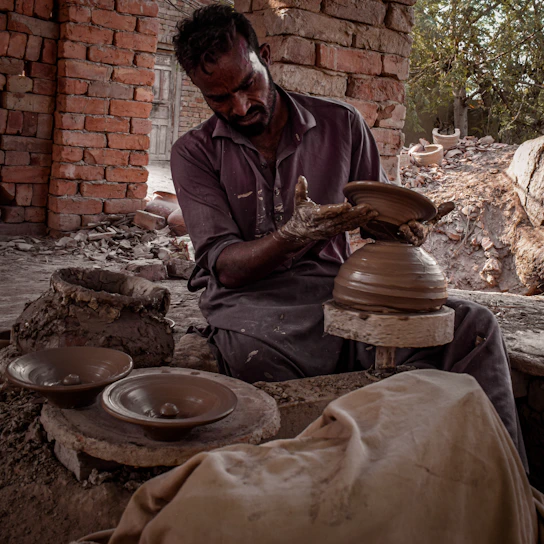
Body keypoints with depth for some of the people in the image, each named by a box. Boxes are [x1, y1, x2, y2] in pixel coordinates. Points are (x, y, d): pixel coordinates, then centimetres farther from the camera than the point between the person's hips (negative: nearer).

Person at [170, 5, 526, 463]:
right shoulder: (194, 152, 2)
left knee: (472, 324, -16)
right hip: (250, 299, -2)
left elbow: (380, 211, 18)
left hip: (336, 286, 3)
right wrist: (294, 236, -27)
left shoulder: (341, 123, 8)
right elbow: (223, 264, -8)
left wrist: (402, 224, -8)